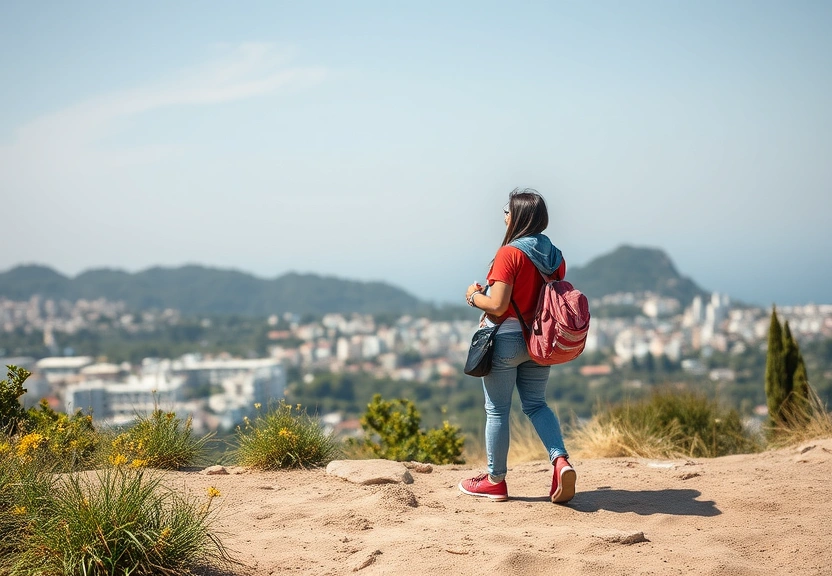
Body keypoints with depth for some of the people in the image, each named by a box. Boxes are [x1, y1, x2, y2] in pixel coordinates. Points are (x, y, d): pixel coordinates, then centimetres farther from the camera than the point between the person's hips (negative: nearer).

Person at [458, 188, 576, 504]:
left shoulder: (509, 253, -16)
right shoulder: (554, 256, 5)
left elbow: (498, 305, -21)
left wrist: (475, 296, -1)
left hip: (506, 338, -6)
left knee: (497, 409, 5)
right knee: (536, 404, 16)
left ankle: (495, 480, 14)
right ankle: (560, 460, -5)